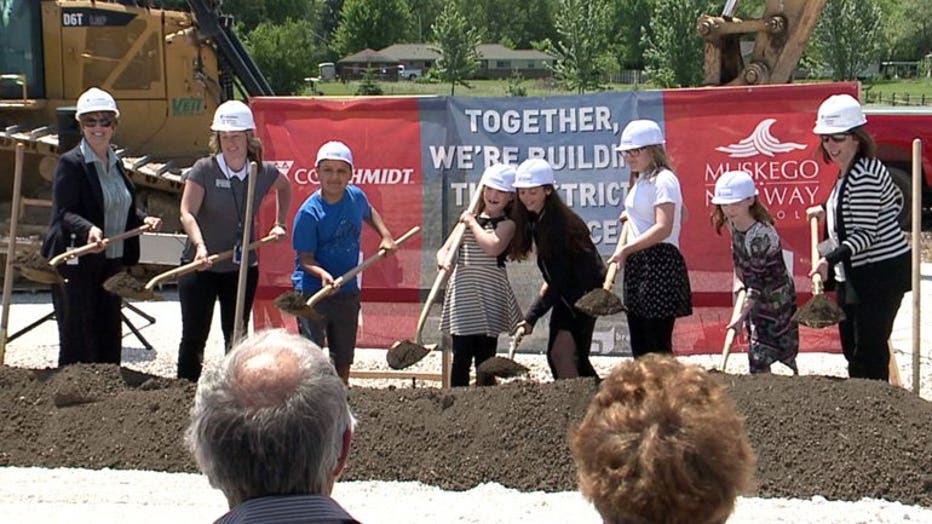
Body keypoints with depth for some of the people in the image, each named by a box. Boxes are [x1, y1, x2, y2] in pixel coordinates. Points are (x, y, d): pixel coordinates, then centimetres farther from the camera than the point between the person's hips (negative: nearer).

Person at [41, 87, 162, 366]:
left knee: (109, 337, 12)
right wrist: (89, 229, -37)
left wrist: (144, 219, -1)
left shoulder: (116, 163, 13)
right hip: (77, 264, -7)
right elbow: (64, 213, -19)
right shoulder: (71, 163, -11)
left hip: (111, 262, 8)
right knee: (78, 342, -4)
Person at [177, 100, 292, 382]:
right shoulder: (203, 170, -11)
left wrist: (280, 224, 13)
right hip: (201, 266, -3)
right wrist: (200, 245, -37)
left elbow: (285, 187, 23)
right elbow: (187, 213, -20)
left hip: (243, 267, 3)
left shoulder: (263, 172, -1)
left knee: (237, 337, 9)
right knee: (194, 336, 2)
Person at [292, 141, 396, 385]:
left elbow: (369, 212, 24)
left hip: (348, 291, 6)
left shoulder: (356, 196, -1)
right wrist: (322, 273, -34)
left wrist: (386, 236, 12)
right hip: (312, 291, -6)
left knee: (343, 359, 16)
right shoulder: (309, 212, -18)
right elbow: (304, 257, -16)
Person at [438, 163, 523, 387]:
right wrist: (443, 258, -14)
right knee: (461, 356, -1)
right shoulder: (468, 219, 13)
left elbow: (493, 247, -22)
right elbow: (446, 248, 10)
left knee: (485, 356, 3)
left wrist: (473, 223, -9)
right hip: (463, 295, 3)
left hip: (489, 297, -3)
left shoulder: (507, 224, -2)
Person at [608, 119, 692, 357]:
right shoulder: (640, 181, 18)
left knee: (658, 345, -10)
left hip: (659, 262, -10)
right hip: (638, 264, 10)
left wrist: (627, 249, -27)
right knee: (639, 344, 12)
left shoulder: (663, 180, -11)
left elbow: (664, 228, -22)